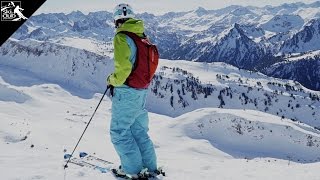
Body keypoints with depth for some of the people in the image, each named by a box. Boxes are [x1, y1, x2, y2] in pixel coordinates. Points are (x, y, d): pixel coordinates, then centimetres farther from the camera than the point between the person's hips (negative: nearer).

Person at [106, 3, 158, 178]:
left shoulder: (121, 37, -14)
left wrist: (112, 80, -3)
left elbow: (123, 68, -22)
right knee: (139, 131, 17)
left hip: (126, 92, -8)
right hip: (142, 91, 8)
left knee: (119, 131, 3)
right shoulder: (142, 36, 10)